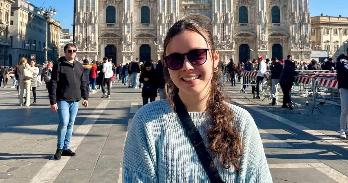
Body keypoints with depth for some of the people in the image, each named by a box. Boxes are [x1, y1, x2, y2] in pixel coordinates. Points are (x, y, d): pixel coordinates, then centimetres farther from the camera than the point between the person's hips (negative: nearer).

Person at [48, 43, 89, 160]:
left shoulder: (79, 66, 12)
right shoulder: (59, 65, -5)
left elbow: (84, 83, 16)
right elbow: (53, 84, -8)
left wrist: (85, 97, 9)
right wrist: (53, 101, -13)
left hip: (75, 100, 5)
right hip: (63, 100, -5)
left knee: (70, 124, 10)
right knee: (64, 123, -12)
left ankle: (66, 147, 20)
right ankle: (59, 148, 3)